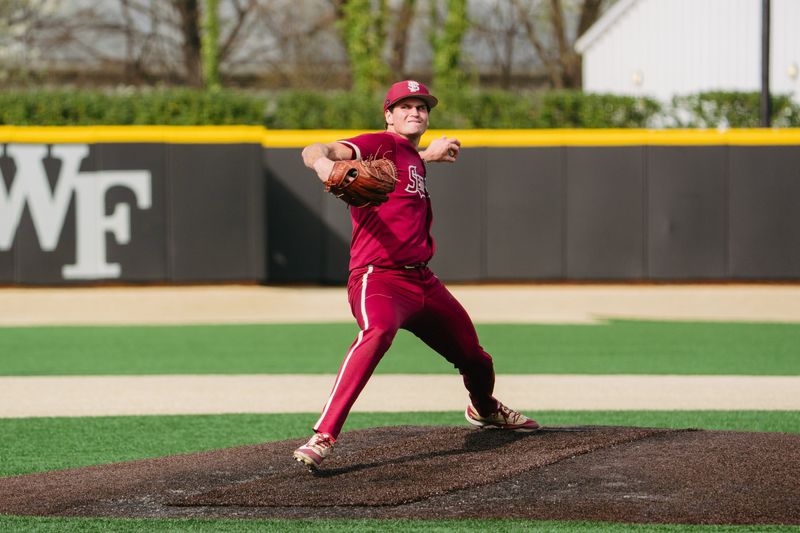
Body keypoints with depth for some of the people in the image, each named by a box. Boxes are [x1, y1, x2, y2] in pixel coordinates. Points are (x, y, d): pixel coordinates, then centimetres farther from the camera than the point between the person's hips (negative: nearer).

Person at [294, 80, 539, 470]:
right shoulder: (380, 144, -6)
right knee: (378, 331, -40)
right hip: (378, 277, -9)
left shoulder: (414, 160, 19)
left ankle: (484, 409, 56)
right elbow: (313, 151, -23)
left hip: (422, 281, 9)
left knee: (473, 354, 20)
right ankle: (323, 436, -45)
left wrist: (429, 154, 41)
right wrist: (323, 163, -45)